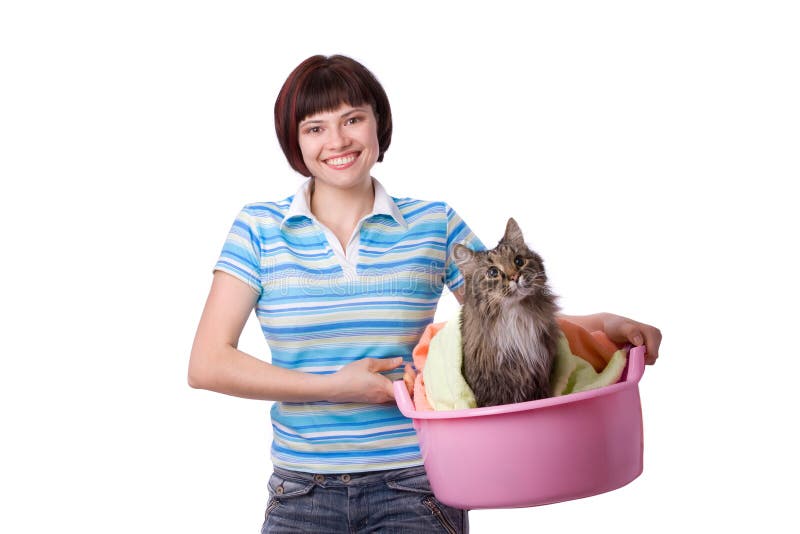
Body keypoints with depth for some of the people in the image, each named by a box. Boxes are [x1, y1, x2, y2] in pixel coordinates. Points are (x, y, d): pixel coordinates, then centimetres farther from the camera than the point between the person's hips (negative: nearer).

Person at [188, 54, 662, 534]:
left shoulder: (435, 226, 3)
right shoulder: (260, 229, 0)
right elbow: (207, 364, -6)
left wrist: (603, 324, -14)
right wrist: (334, 387, -12)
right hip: (302, 494, 1)